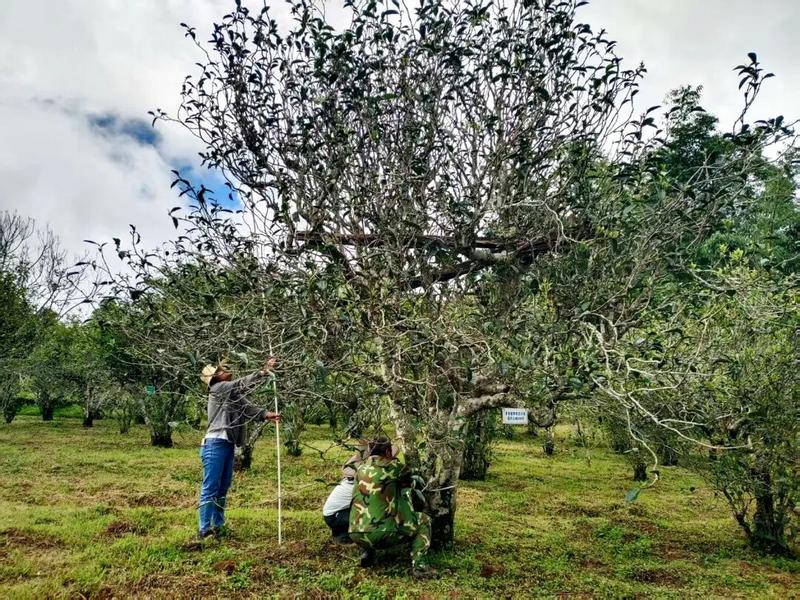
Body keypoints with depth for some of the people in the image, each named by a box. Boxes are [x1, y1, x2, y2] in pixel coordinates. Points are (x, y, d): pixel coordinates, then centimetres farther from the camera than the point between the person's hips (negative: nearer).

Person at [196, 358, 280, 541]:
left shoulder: (234, 394, 17)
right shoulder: (218, 388, -5)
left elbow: (249, 409, 2)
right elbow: (243, 383, -15)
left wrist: (266, 415, -16)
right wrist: (264, 371, -21)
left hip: (228, 444, 9)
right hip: (215, 444, -9)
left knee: (223, 487, 12)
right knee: (210, 488, -7)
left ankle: (218, 526, 20)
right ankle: (204, 530, -3)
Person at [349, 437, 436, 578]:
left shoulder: (361, 468, 13)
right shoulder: (393, 466, -2)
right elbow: (407, 478, 18)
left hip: (356, 535, 6)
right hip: (382, 533, -5)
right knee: (423, 520, 14)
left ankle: (368, 553, 22)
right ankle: (419, 565, 1)